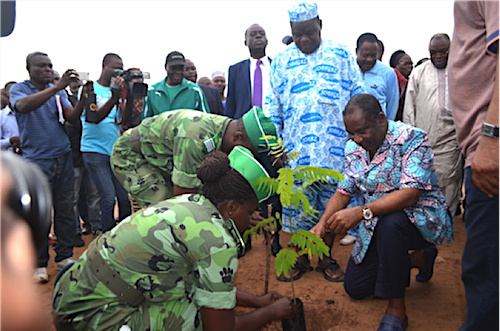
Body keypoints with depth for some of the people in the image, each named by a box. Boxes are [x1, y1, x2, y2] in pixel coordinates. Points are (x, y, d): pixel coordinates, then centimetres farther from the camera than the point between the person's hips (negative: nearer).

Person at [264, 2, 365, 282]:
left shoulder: (342, 56, 9)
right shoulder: (281, 62, 12)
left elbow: (358, 98, 10)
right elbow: (273, 106, 11)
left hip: (335, 148, 0)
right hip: (296, 151, 1)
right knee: (298, 206, 4)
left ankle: (326, 257, 24)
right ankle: (302, 258, 21)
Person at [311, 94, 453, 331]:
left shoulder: (412, 138, -21)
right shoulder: (353, 148, -1)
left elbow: (410, 194, -33)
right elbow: (343, 192, -2)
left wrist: (361, 212, -46)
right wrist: (321, 225, -21)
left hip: (423, 218, -6)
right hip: (379, 224, 7)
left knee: (389, 222, -41)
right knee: (355, 288, 7)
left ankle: (396, 308, -19)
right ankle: (420, 258, 25)